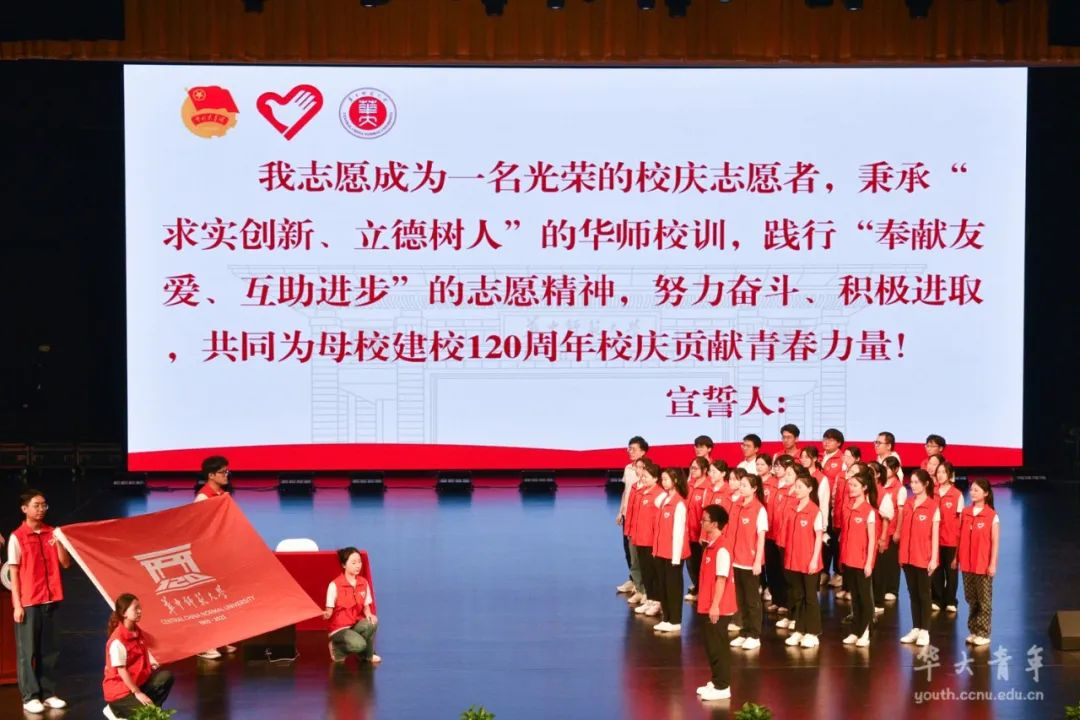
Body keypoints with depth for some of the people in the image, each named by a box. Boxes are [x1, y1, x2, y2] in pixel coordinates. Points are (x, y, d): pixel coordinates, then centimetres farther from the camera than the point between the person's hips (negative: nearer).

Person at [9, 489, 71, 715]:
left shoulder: (51, 533, 7)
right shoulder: (17, 537, -5)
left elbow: (66, 564, 6)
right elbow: (14, 573, -5)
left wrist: (58, 542, -10)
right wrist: (17, 605, -10)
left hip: (50, 600, 5)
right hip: (28, 602, -5)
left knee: (50, 649, 8)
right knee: (27, 651, 0)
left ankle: (48, 694, 15)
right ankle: (30, 697, 5)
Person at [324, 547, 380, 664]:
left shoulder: (363, 583, 3)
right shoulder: (335, 585, -14)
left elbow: (366, 606, 9)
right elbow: (329, 611, -13)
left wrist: (369, 614, -15)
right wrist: (326, 614, -37)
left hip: (357, 624, 5)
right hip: (340, 629, -5)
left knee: (372, 623, -30)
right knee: (359, 644, -33)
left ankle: (367, 655, -4)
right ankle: (337, 649, 1)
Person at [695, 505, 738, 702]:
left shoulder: (721, 549, -20)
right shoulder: (710, 545, 9)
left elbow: (721, 579, -21)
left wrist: (715, 605, -22)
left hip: (718, 608, -9)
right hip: (709, 606, 9)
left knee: (718, 646, -1)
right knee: (711, 645, 16)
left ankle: (723, 687, 8)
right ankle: (716, 682, 26)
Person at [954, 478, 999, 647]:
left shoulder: (992, 515, -8)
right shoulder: (965, 513, 5)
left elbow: (995, 542, -8)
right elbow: (961, 538, 10)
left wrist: (993, 564, -12)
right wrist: (956, 557, 9)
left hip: (983, 565, -5)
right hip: (967, 563, 5)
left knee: (984, 601, 3)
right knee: (971, 599, 12)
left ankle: (983, 634, 8)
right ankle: (973, 631, 20)